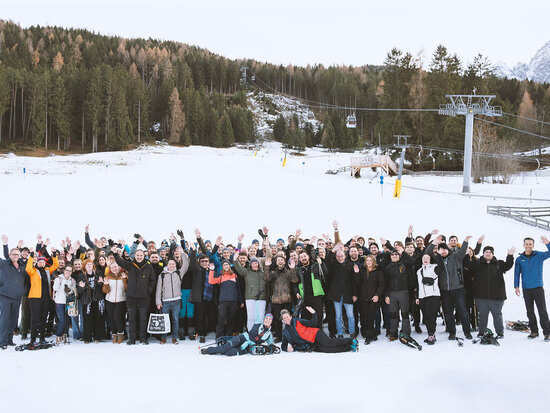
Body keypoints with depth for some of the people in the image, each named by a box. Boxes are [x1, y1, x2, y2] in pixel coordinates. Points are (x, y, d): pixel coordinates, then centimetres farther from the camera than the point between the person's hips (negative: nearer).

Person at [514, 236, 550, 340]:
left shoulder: (539, 255, 3)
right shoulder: (519, 259, 8)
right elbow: (516, 273, 9)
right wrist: (516, 286, 0)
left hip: (538, 288, -3)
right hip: (526, 289, 3)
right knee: (530, 312, 7)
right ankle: (534, 331, 16)